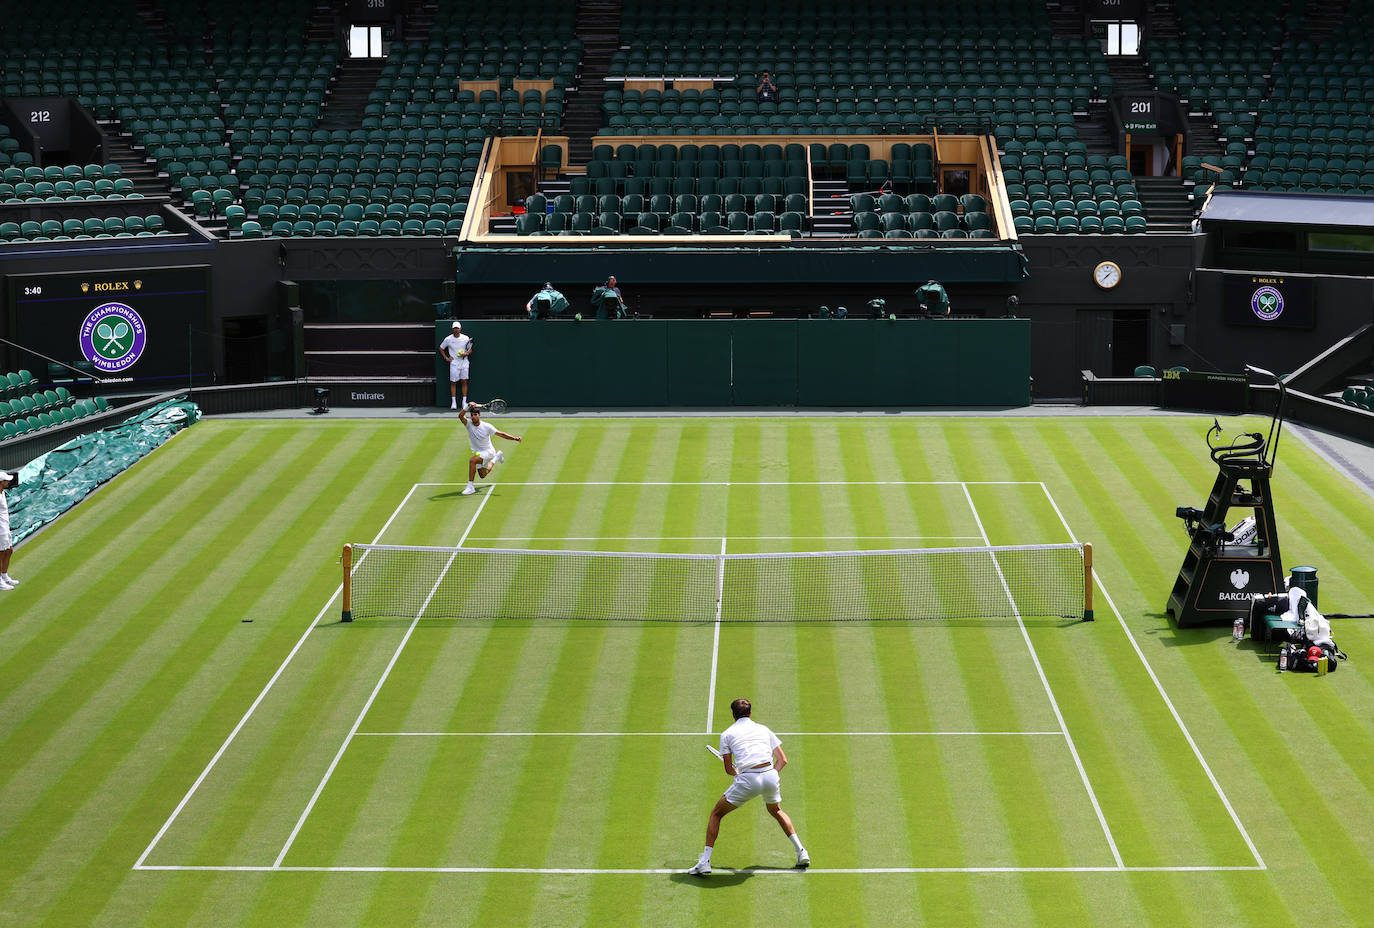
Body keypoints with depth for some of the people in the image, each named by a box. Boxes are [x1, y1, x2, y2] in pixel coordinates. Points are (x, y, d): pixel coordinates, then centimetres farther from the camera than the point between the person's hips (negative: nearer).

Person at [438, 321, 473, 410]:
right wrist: (446, 358, 2)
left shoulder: (465, 338, 0)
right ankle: (453, 402, 4)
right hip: (454, 364, -1)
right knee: (453, 382, -1)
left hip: (464, 362, 1)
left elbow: (470, 349, 10)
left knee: (464, 382, -1)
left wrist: (466, 353, -11)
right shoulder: (448, 339, -2)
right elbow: (441, 348, 11)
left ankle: (464, 401, 4)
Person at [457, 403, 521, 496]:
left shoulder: (486, 426, -19)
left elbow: (501, 434, -14)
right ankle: (497, 457, 54)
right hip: (478, 453, 6)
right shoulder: (469, 424, -14)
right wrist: (468, 407, -49)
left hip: (488, 451, -6)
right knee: (483, 475, 26)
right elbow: (460, 416, -32)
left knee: (472, 460, -34)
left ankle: (470, 486, -30)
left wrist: (514, 438, -26)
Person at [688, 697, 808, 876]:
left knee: (716, 814, 15)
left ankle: (704, 862, 5)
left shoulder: (727, 734, 13)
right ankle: (801, 852, 28)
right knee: (776, 811, 36)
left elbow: (729, 769, 13)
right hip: (770, 775, 4)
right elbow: (782, 760, 18)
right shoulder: (764, 729, 21)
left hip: (747, 780, -4)